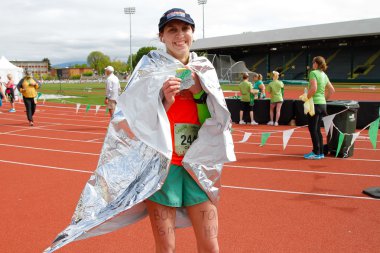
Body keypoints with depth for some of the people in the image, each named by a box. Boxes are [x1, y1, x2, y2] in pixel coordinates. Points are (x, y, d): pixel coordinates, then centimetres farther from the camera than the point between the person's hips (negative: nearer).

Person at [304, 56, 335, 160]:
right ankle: (320, 152, 18)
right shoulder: (324, 75, 14)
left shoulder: (313, 73, -10)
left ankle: (316, 153, 4)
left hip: (315, 103, -8)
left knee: (313, 129, 0)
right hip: (322, 104, 8)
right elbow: (332, 90, 18)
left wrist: (306, 99, -13)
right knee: (317, 129, 14)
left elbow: (313, 89, -24)